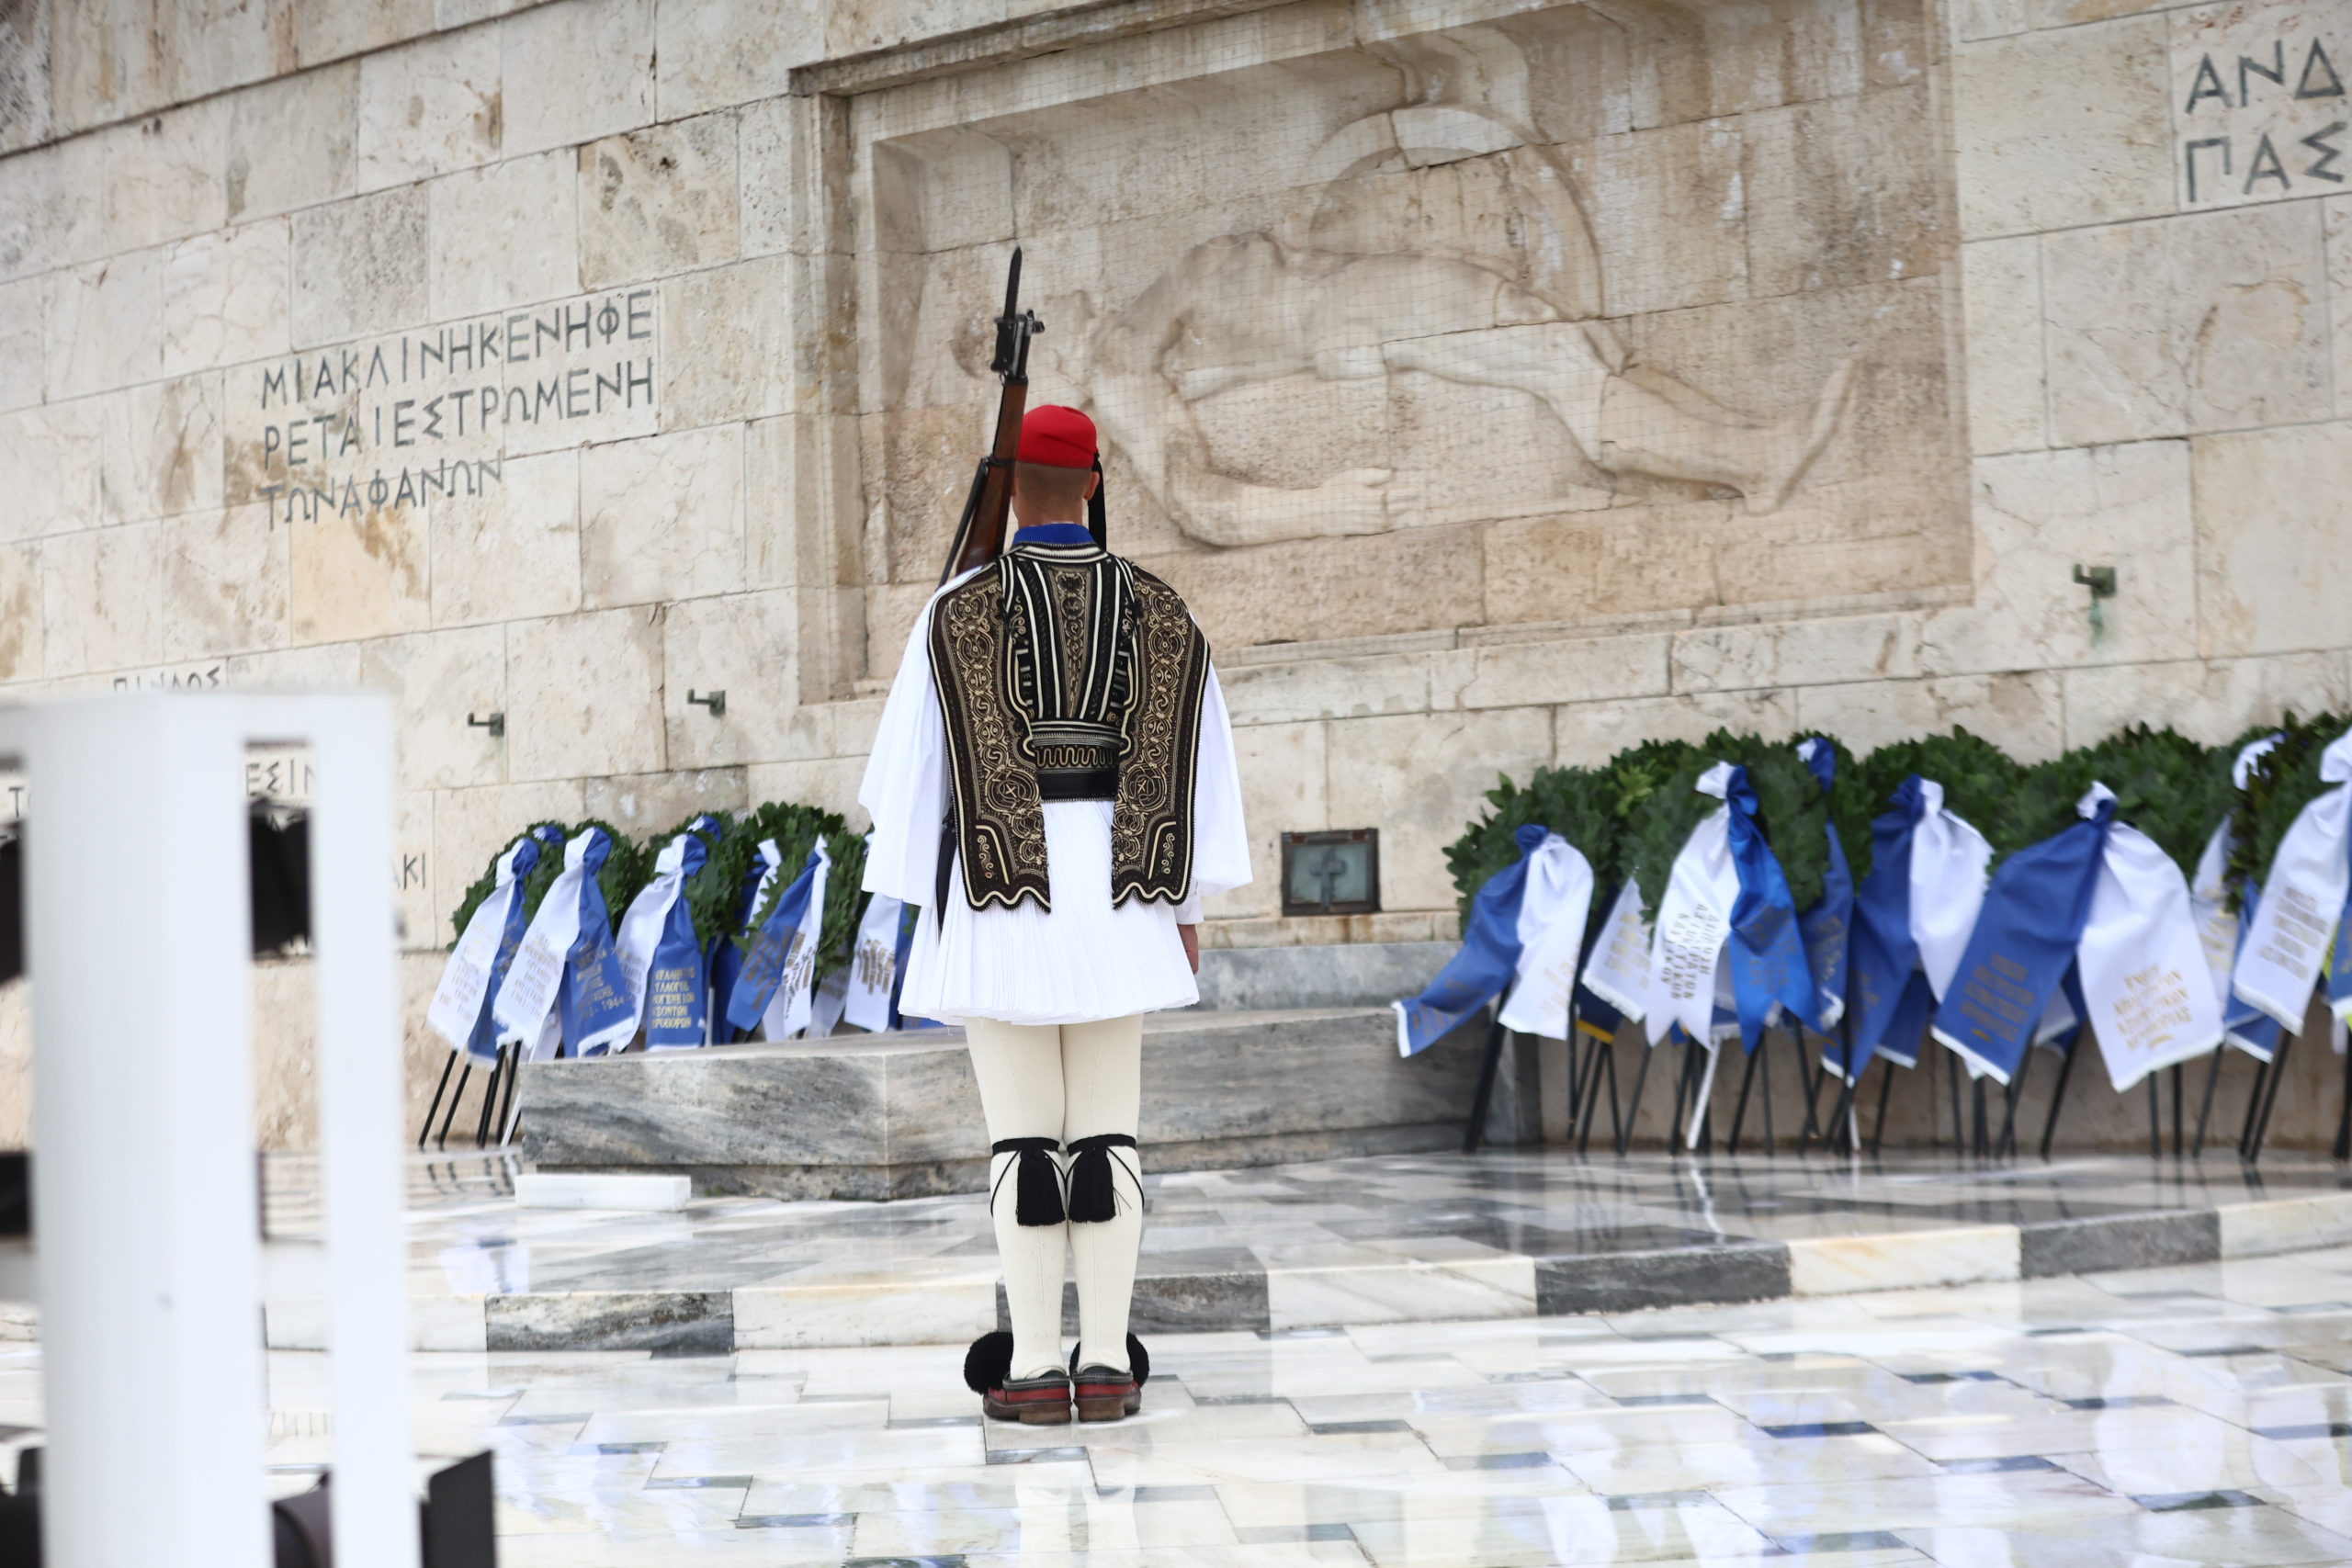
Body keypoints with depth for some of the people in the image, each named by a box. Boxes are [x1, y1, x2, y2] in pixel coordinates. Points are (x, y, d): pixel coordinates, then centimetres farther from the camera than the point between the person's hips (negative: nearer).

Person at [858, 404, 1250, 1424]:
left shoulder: (961, 608, -4)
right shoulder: (1154, 606, 5)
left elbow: (919, 758, -3)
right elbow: (1191, 759, 4)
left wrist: (916, 905, 4)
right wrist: (1188, 906, 10)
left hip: (999, 886, -2)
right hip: (1111, 885, 2)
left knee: (1023, 1128, 0)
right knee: (1107, 1125, 5)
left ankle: (1035, 1369, -1)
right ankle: (1106, 1365, 1)